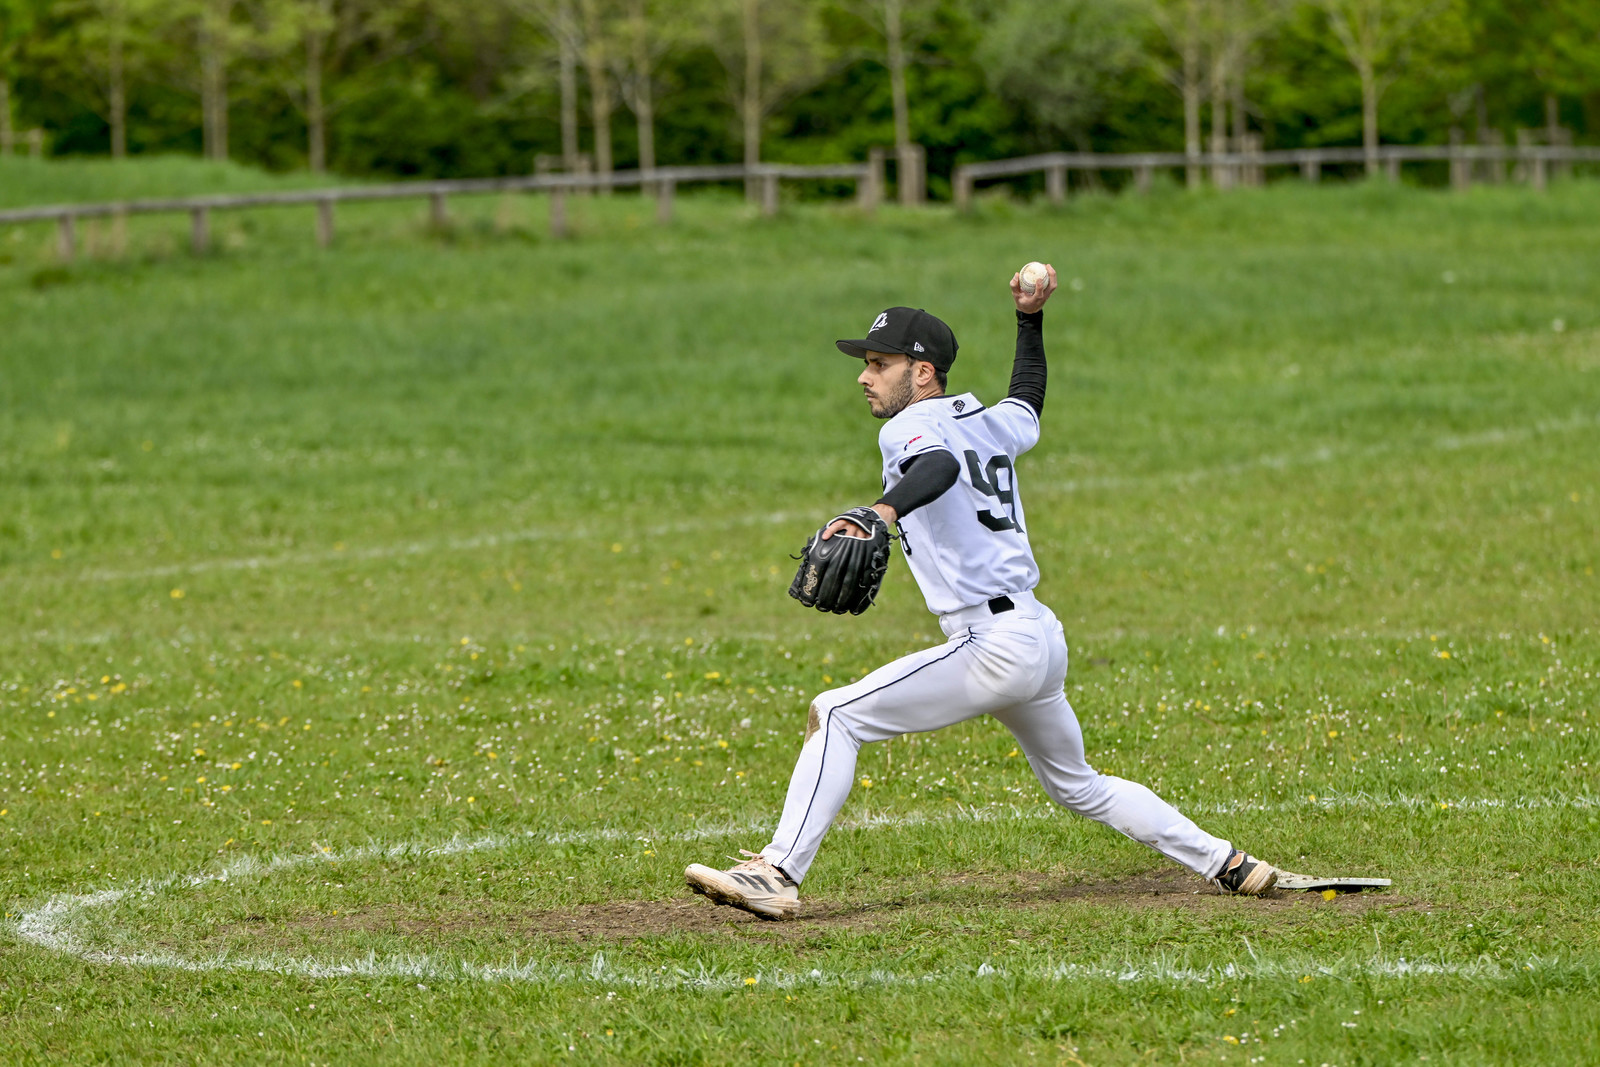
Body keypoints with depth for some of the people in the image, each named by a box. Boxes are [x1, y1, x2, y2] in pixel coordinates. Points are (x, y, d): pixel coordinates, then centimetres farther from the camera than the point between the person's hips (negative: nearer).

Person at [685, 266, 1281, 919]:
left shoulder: (912, 426, -7)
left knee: (836, 716, -11)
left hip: (993, 644, -9)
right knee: (1077, 787, 27)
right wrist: (1030, 320, 46)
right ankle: (1226, 864, 29)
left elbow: (940, 467, -32)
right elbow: (1028, 401, 42)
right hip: (1043, 638, 9)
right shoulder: (989, 424, 17)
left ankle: (778, 873, -20)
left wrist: (881, 510, -51)